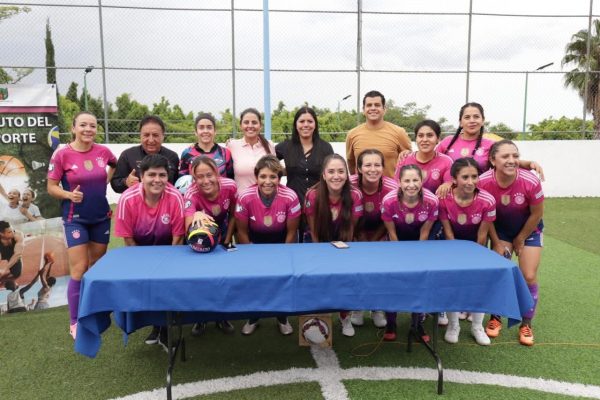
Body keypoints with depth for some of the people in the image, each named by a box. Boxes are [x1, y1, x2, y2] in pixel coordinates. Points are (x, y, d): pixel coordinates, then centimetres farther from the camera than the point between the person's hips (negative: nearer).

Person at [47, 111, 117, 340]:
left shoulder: (103, 151, -2)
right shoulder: (62, 155, -11)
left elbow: (115, 164, 20)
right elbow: (51, 187, -6)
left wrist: (107, 180, 5)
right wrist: (69, 194, -24)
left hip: (101, 217, 4)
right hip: (75, 219, -4)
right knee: (79, 270, -6)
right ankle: (75, 322, 8)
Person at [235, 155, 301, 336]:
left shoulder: (290, 197, -27)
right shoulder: (245, 197, -26)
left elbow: (291, 232, -13)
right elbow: (242, 232, -12)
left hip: (281, 243, 0)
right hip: (255, 243, 0)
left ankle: (282, 318, 19)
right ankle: (253, 317, 20)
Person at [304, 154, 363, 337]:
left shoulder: (355, 195, -21)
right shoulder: (313, 195, -24)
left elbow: (350, 229, -11)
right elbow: (314, 231, -13)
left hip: (343, 245, 1)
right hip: (317, 244, -1)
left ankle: (345, 317, 10)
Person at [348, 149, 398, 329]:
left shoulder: (392, 188, -25)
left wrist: (373, 241, -11)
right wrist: (360, 240, -11)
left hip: (380, 234, 1)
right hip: (356, 233, 0)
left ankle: (378, 309, 15)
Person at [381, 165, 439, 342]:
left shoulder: (431, 201, -29)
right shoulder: (389, 201, -32)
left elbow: (424, 233, -15)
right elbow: (392, 233, -17)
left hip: (418, 241, 1)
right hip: (396, 242, -1)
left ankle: (418, 324, 17)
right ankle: (390, 324, 11)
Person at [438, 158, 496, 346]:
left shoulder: (487, 201, -29)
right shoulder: (443, 198, -30)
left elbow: (482, 236, -16)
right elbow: (448, 233, -18)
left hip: (476, 243, 1)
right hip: (453, 242, 0)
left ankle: (477, 327, 17)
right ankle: (453, 325, 13)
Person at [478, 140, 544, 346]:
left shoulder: (531, 182, -32)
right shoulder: (483, 182, -29)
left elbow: (536, 215, -14)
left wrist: (520, 240, -4)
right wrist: (497, 243, -7)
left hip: (529, 230, -1)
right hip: (501, 229, 1)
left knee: (529, 277, -2)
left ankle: (526, 324, 16)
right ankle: (495, 318, 19)